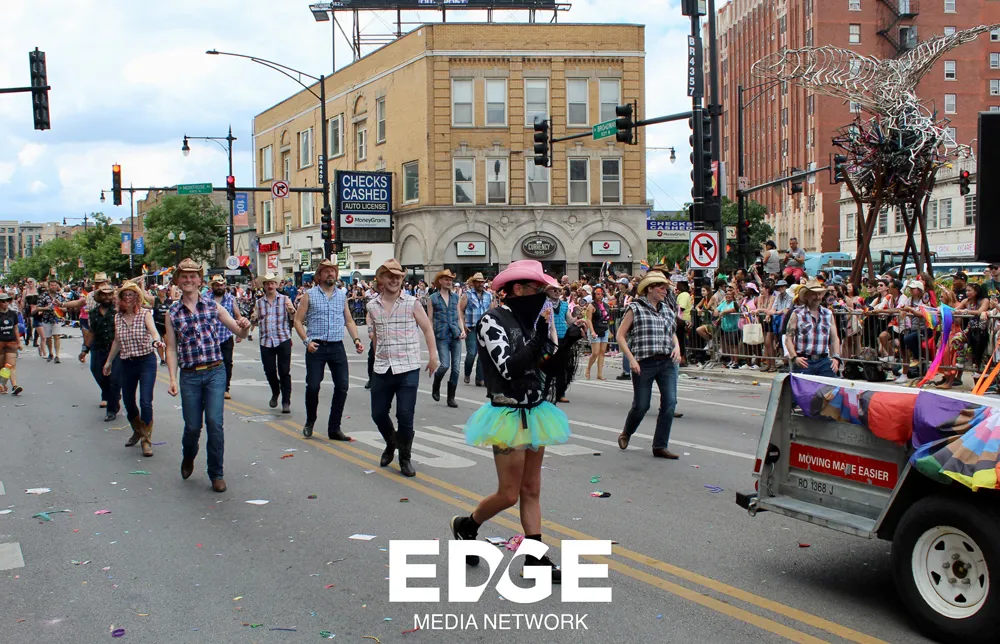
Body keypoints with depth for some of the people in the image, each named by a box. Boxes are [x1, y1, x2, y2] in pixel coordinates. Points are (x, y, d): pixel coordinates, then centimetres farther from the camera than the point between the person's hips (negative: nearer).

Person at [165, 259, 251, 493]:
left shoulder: (213, 307, 3)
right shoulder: (173, 313, 3)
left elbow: (240, 333, 6)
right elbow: (171, 349, 3)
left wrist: (245, 327, -18)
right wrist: (173, 380, -6)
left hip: (215, 372, 0)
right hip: (189, 376, 1)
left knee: (215, 422, -10)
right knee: (193, 426, 6)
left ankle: (216, 474, 4)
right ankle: (188, 458, 40)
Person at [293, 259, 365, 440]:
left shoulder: (342, 296, 12)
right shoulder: (309, 295, 3)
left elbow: (349, 321, 17)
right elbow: (298, 320, 2)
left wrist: (356, 339, 1)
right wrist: (306, 341, -12)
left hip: (337, 347, 3)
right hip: (316, 348, -3)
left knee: (342, 387, -1)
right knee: (313, 386, -5)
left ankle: (334, 428, 9)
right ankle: (310, 422, 20)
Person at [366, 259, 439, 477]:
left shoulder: (412, 303, -3)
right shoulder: (373, 306, 6)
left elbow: (427, 329, 2)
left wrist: (433, 356, -4)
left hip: (408, 368, -3)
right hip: (382, 369, 3)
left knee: (405, 415, -6)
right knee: (378, 413, 8)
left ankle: (405, 458, 13)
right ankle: (391, 444, 38)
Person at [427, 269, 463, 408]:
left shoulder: (455, 297, 10)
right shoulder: (433, 298, 1)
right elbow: (429, 319, 1)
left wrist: (463, 330, 1)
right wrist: (430, 338, -6)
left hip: (456, 335, 4)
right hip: (442, 336, -3)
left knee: (456, 366, 1)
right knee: (445, 365, -13)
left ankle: (451, 397, 11)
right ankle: (436, 386, 19)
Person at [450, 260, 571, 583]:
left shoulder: (530, 319, 7)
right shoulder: (493, 320, -14)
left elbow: (553, 363, 7)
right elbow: (509, 368, -25)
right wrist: (541, 336, -25)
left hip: (534, 412, 7)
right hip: (509, 415, -7)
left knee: (531, 491, 10)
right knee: (509, 494, 0)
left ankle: (534, 558, 15)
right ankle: (465, 526, 26)